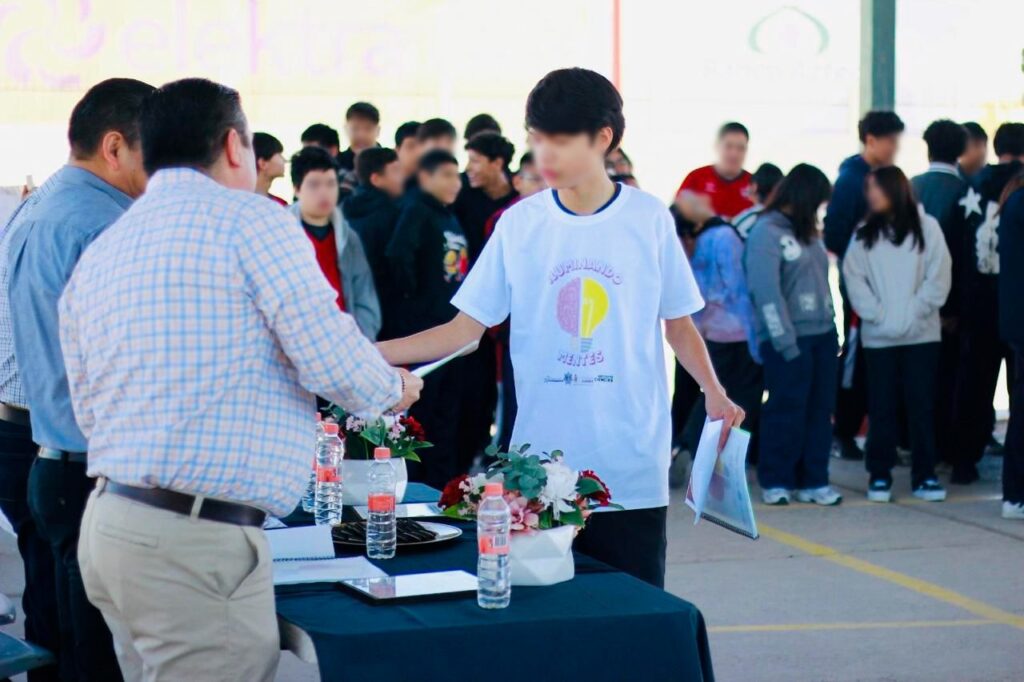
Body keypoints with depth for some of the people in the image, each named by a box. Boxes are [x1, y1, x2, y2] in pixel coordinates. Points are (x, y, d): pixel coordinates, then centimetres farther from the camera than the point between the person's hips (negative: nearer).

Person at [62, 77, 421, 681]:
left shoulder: (96, 255, 15)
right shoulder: (253, 221, -6)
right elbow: (334, 362, -12)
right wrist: (393, 388, 11)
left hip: (109, 519, 8)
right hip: (198, 541, -8)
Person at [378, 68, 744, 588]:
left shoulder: (650, 219, 0)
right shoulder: (519, 224, 2)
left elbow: (679, 324, 7)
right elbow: (465, 328, 4)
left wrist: (714, 393, -10)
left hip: (632, 466, -1)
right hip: (541, 464, 1)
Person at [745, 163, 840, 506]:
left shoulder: (808, 232, 14)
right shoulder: (766, 232, -9)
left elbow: (821, 281, 15)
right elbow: (767, 292, -15)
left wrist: (833, 326, 5)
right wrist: (785, 341, -17)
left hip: (822, 335, 7)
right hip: (789, 339, -7)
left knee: (820, 410, 8)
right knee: (786, 411, -1)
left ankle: (813, 480, 15)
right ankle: (775, 481, 10)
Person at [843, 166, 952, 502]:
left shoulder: (926, 227, 3)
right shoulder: (863, 234, 9)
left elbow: (938, 278, -2)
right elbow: (854, 280, 1)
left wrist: (913, 313, -11)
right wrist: (879, 315, -11)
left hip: (921, 334, -1)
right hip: (878, 337, 1)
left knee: (922, 405, 2)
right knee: (882, 406, 3)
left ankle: (924, 475, 7)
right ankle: (879, 475, 9)